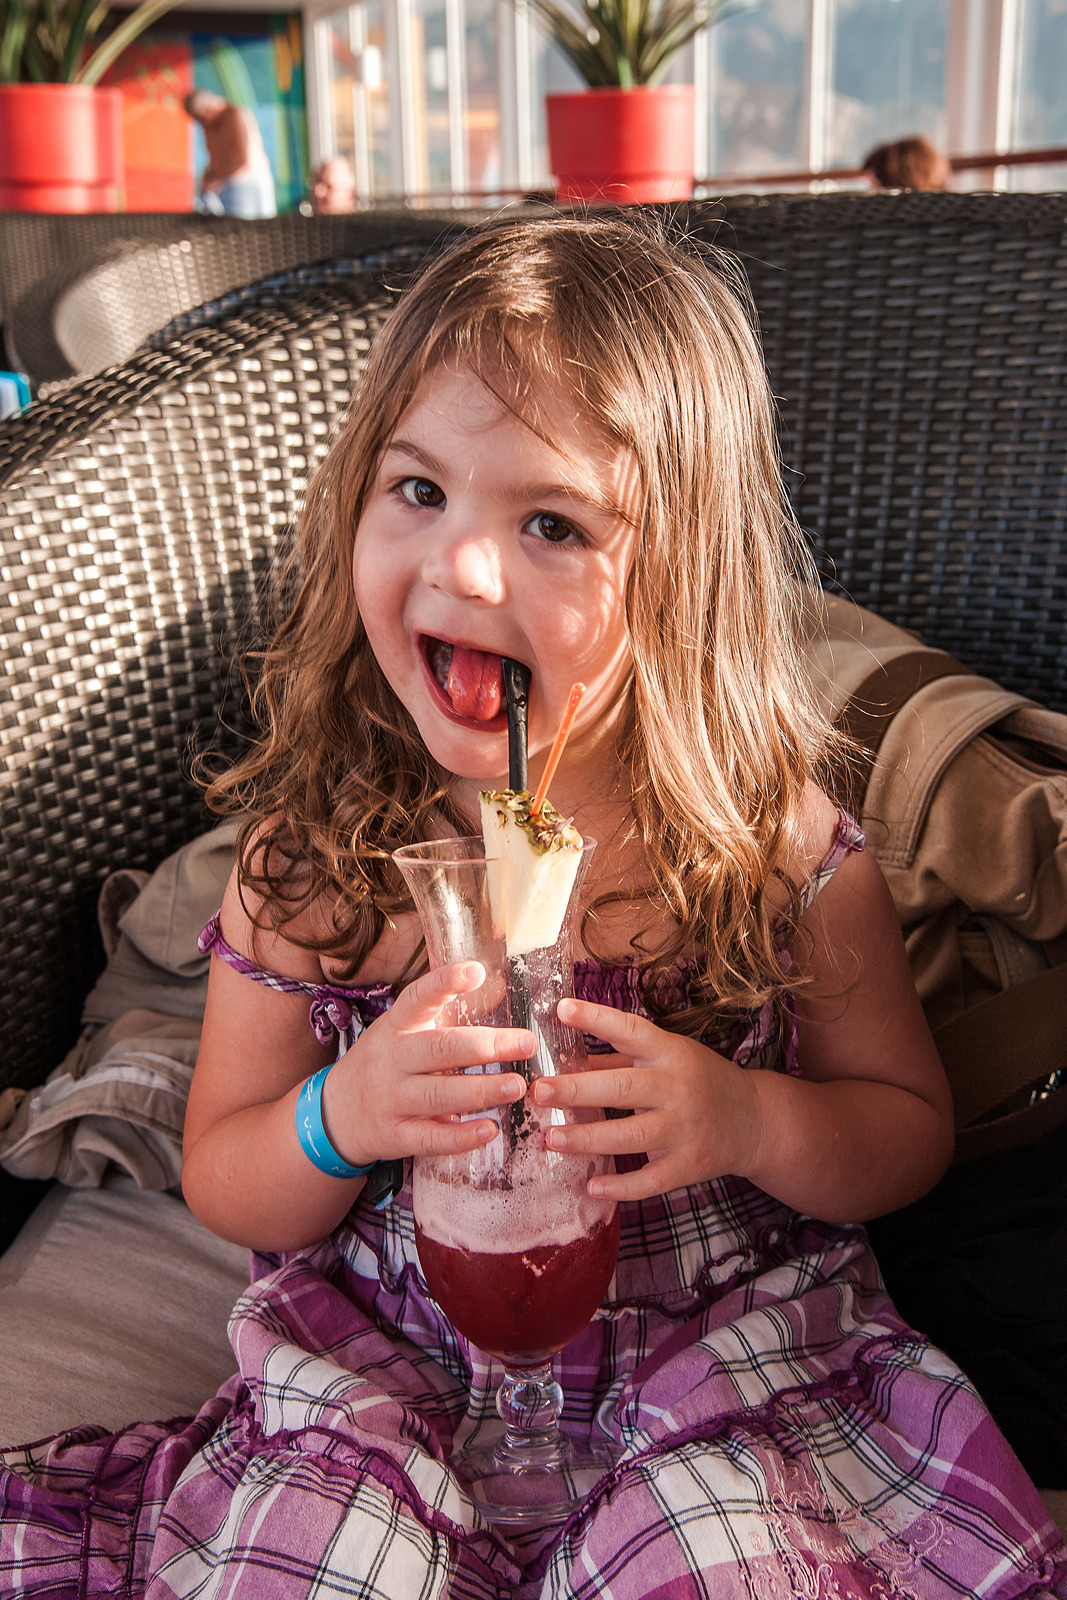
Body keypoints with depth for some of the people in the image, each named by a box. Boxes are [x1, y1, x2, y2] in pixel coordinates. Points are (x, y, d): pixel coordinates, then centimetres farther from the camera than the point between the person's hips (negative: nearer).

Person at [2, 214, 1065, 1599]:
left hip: (720, 1343, 0)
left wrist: (753, 1123, -20)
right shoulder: (309, 850, -9)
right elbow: (220, 1182, 1)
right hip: (383, 1362, 1)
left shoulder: (771, 836, -12)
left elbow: (912, 1128, 1)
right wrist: (344, 1118, -21)